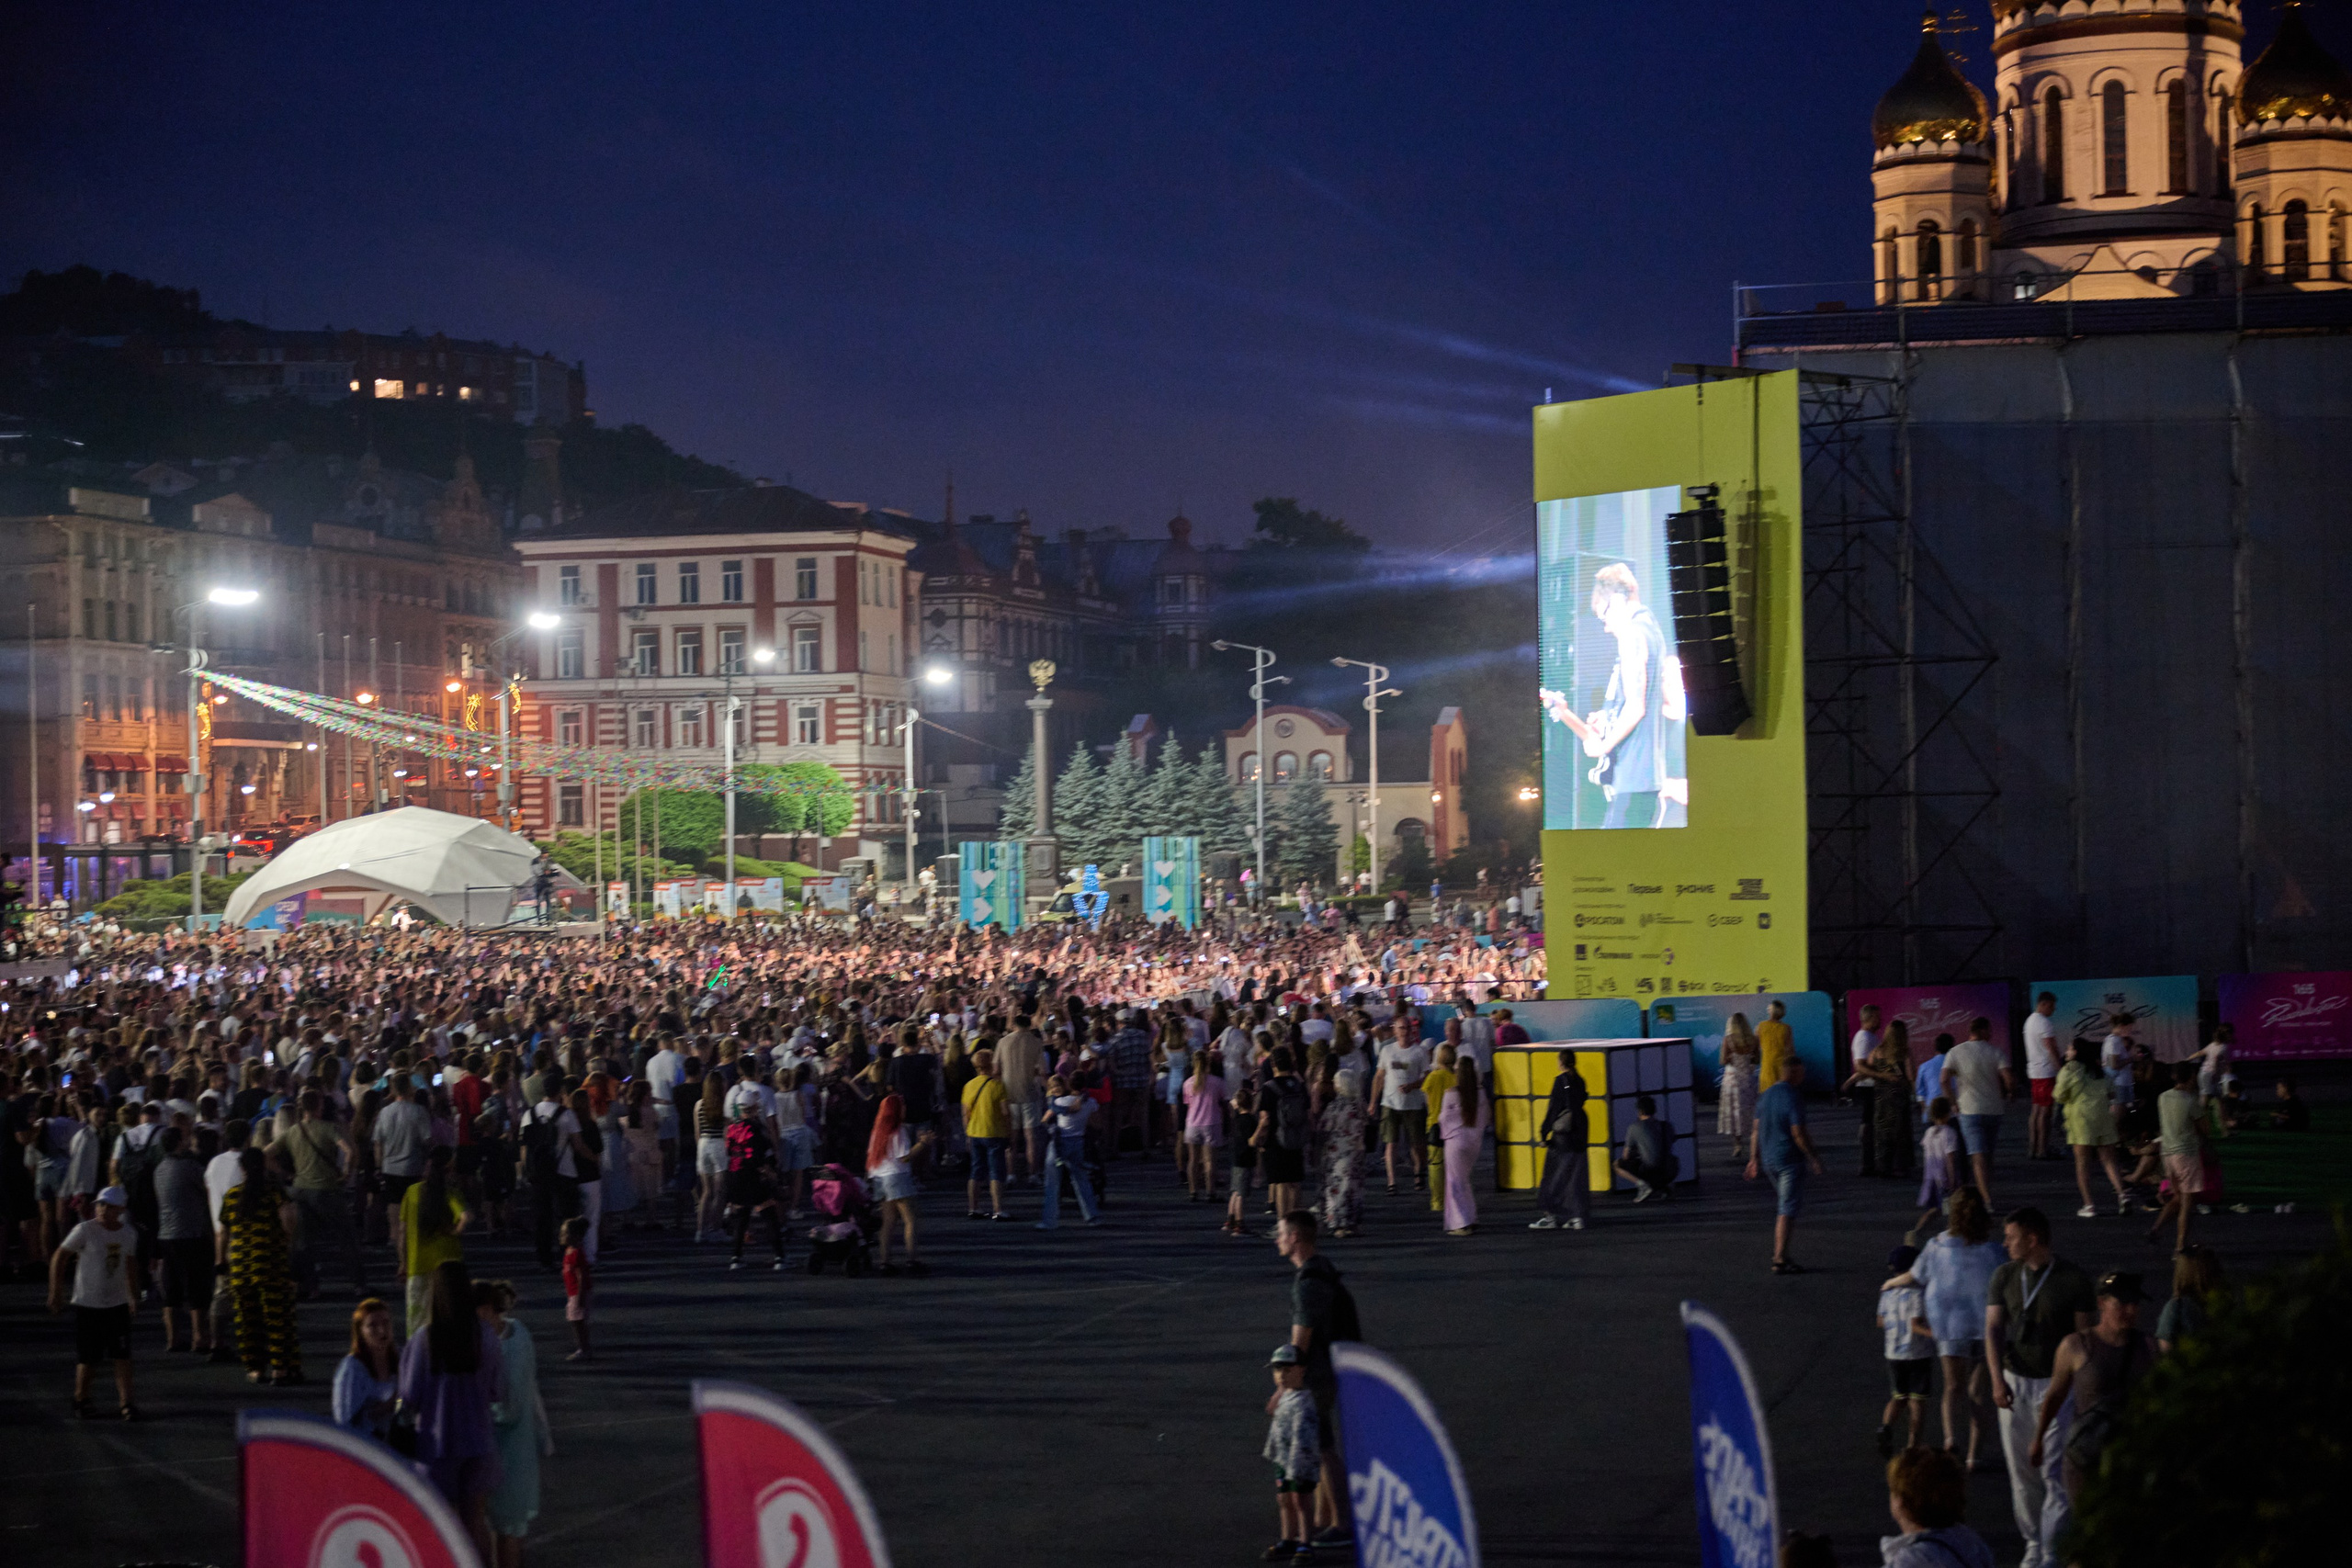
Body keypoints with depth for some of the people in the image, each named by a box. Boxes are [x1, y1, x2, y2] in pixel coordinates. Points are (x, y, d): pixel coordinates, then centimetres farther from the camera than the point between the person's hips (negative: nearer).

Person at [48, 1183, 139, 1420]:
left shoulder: (129, 1234, 3)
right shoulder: (85, 1230, -10)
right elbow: (59, 1258, -5)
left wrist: (132, 1294, 24)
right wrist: (56, 1292, -8)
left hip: (117, 1304, 3)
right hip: (87, 1305, -3)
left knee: (122, 1356, -6)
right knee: (87, 1358, 2)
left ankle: (125, 1402, -2)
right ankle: (81, 1399, 23)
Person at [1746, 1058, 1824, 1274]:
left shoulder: (1765, 1095, 9)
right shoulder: (1792, 1098, -16)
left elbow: (1756, 1130, 12)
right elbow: (1798, 1133, -18)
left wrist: (1754, 1159, 17)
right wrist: (1813, 1158, -9)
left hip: (1768, 1158, 8)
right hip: (1789, 1159, -8)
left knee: (1780, 1208, 18)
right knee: (1787, 1210, -5)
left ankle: (1779, 1254, 21)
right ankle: (1780, 1260, -7)